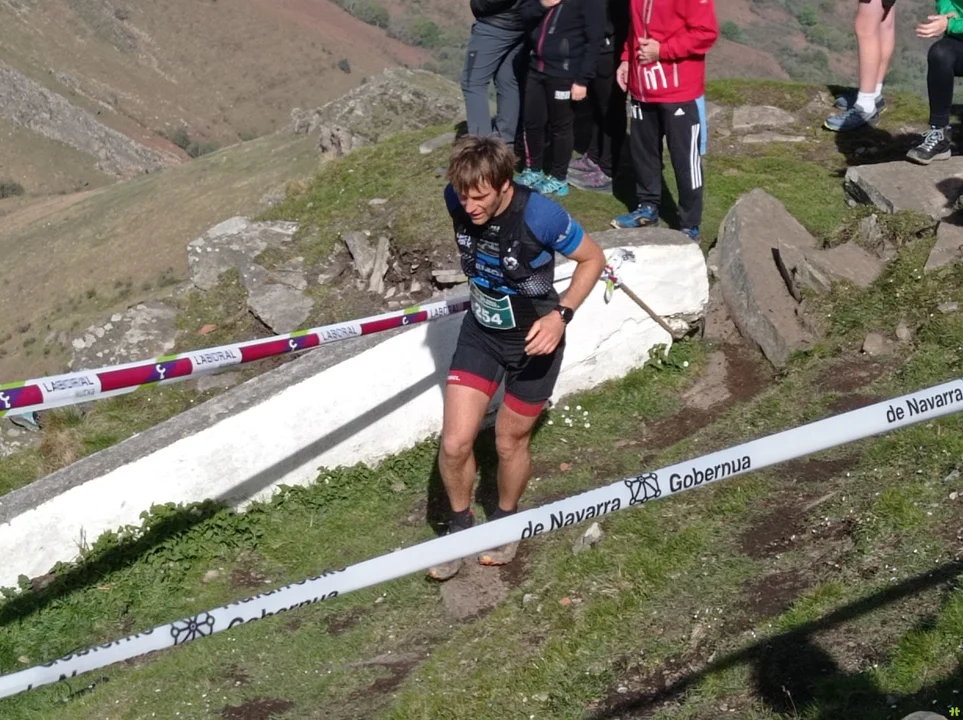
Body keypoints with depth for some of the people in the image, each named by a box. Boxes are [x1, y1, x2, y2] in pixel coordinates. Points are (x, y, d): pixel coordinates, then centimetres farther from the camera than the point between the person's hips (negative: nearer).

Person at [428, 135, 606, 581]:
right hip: (480, 332, 3)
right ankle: (460, 526, 25)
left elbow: (593, 259, -14)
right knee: (454, 444, -4)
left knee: (510, 442, 12)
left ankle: (505, 523, 42)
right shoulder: (457, 200, -17)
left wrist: (561, 315, -26)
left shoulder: (540, 216, -31)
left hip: (534, 340, -3)